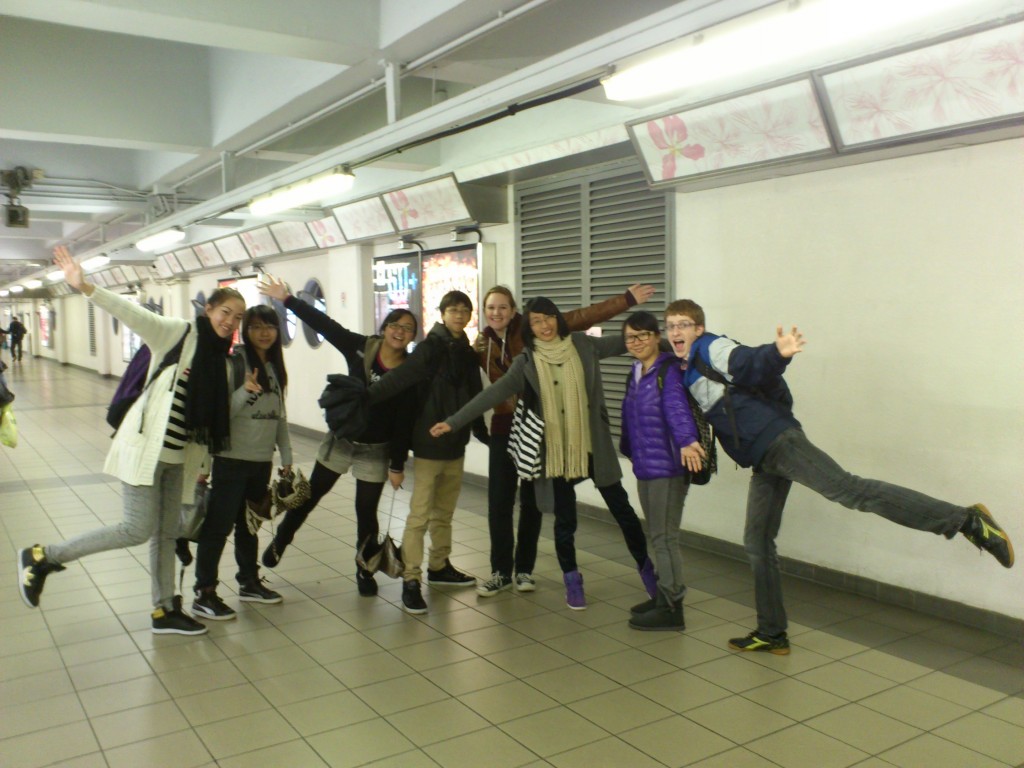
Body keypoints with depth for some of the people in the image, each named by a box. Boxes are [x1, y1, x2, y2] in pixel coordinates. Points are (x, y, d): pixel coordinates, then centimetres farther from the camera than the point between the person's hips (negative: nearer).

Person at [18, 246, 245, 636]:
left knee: (166, 533, 13)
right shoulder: (177, 333, -8)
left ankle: (164, 611, 23)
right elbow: (132, 313, -21)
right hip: (147, 444, -7)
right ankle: (42, 556, 11)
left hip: (178, 453, 7)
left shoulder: (220, 356, 10)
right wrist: (84, 286, -31)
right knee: (139, 529, -6)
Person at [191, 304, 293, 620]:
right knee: (218, 526, -1)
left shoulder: (276, 367, 9)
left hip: (262, 461, 7)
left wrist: (286, 456, 13)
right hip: (232, 460, -6)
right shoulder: (233, 363, -11)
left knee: (250, 523, 19)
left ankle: (249, 582, 32)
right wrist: (244, 391, -32)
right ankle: (204, 594, 8)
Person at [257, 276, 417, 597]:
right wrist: (287, 299, -10)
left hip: (376, 449, -2)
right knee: (311, 494, 16)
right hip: (341, 438, 2)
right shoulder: (360, 348, -9)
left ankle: (365, 571, 25)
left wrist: (398, 465, -9)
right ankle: (280, 541, 39)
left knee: (366, 511, 6)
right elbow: (324, 324, -9)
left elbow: (404, 422, -11)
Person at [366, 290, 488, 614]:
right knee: (419, 515, -4)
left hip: (456, 444, 7)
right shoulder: (431, 347, -10)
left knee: (444, 512, 17)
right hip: (429, 443, -6)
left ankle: (439, 567, 31)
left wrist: (484, 434, 11)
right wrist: (364, 397, -32)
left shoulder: (467, 352, 10)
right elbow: (400, 377, -21)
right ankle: (411, 580, 1)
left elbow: (474, 398, 13)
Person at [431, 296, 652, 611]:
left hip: (593, 444, 1)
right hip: (555, 450, -1)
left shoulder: (583, 345, 0)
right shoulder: (526, 362, -3)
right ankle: (572, 580, 25)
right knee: (565, 517, 7)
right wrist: (454, 421, -16)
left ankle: (645, 566, 29)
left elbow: (622, 342, 11)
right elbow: (493, 393, -8)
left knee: (621, 507, 10)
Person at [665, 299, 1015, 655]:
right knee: (757, 542, 10)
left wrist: (777, 354, -40)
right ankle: (771, 633, 18)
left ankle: (966, 520, -22)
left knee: (847, 489, -22)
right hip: (763, 461, 9)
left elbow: (751, 365, -21)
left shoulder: (712, 349, -1)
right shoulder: (688, 371, 22)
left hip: (777, 440, -9)